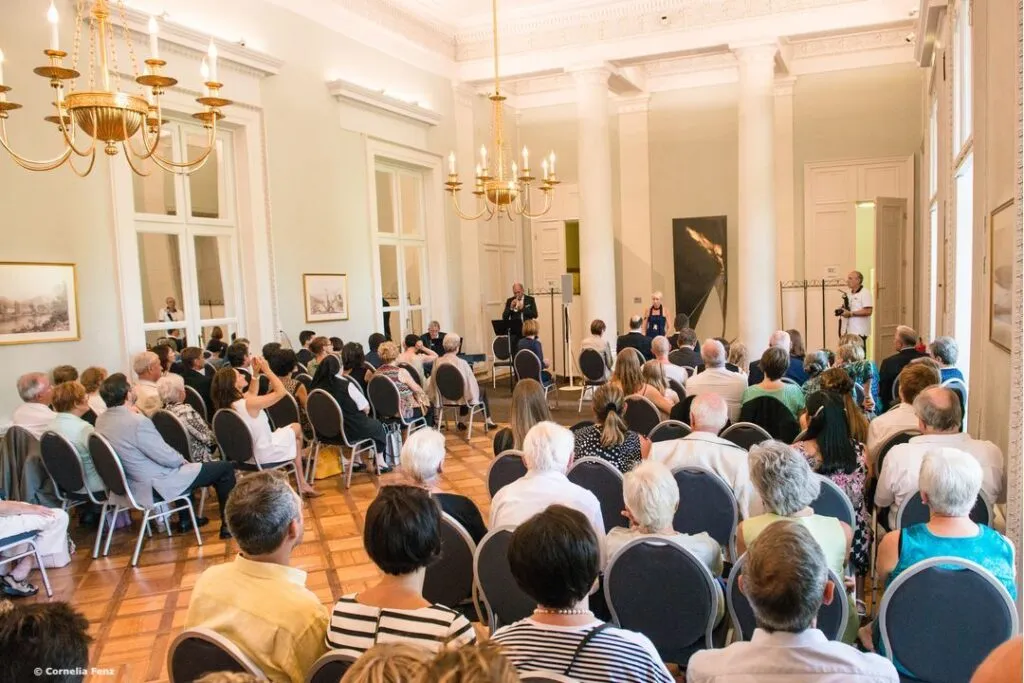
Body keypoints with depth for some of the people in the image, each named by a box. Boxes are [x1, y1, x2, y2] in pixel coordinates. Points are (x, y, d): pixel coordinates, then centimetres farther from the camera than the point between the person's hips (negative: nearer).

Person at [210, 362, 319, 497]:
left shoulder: (227, 404, -5)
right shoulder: (249, 404, -31)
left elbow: (251, 393, 13)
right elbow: (281, 392, -24)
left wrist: (256, 372, 2)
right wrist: (266, 370, -17)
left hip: (248, 454, 8)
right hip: (265, 455, -8)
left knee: (294, 438, 29)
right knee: (296, 428, 19)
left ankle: (302, 484, 29)